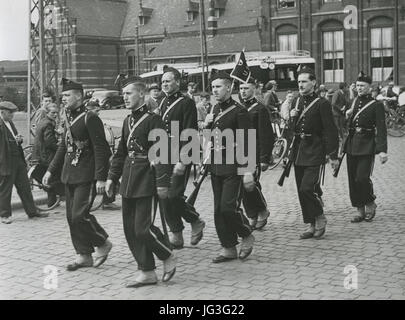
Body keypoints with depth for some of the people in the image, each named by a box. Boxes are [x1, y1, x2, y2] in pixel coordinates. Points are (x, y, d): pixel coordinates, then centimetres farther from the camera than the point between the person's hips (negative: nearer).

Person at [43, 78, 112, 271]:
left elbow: (100, 149, -15)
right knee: (71, 217, 9)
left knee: (79, 215, -11)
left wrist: (101, 178, -19)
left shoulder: (90, 118, -12)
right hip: (69, 175, 9)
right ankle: (84, 255, 20)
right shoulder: (68, 119, 12)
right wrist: (51, 170, 18)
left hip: (86, 177, -8)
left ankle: (103, 243, 11)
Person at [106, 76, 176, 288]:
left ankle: (168, 258, 16)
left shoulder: (153, 120, -10)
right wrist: (112, 177, 14)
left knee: (143, 228, -8)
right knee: (130, 230, 8)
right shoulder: (127, 121, 12)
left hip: (146, 183, -8)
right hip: (129, 182, 8)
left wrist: (162, 183, -17)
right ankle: (147, 272, 18)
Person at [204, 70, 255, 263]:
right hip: (216, 166, 7)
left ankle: (247, 236, 14)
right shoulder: (215, 110, 12)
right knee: (218, 210, 8)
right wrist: (207, 125, 0)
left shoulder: (239, 112, -10)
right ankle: (228, 248, 17)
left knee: (228, 207, -12)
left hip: (233, 167, -7)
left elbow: (247, 143, -13)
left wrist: (248, 171, -18)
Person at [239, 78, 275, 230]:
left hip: (254, 155, -6)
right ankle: (253, 218, 17)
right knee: (244, 186, 7)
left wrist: (265, 159, -15)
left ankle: (263, 211, 11)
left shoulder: (260, 109, -6)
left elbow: (267, 136, -10)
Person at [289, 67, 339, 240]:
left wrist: (333, 156, -13)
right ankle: (311, 225, 20)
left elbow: (330, 130, -10)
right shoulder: (297, 102, 11)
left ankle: (320, 218, 8)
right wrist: (291, 117, -1)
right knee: (302, 191, 9)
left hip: (315, 154, -7)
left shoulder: (322, 104, -9)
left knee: (307, 189, -15)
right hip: (298, 152, 7)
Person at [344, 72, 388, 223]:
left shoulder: (376, 105, -5)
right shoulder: (354, 102, 11)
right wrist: (347, 114, 3)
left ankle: (370, 204, 13)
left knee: (362, 178, -13)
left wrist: (382, 150, -19)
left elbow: (381, 129, -11)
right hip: (351, 145, 6)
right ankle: (360, 210, 17)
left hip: (367, 146, -6)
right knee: (353, 179, 6)